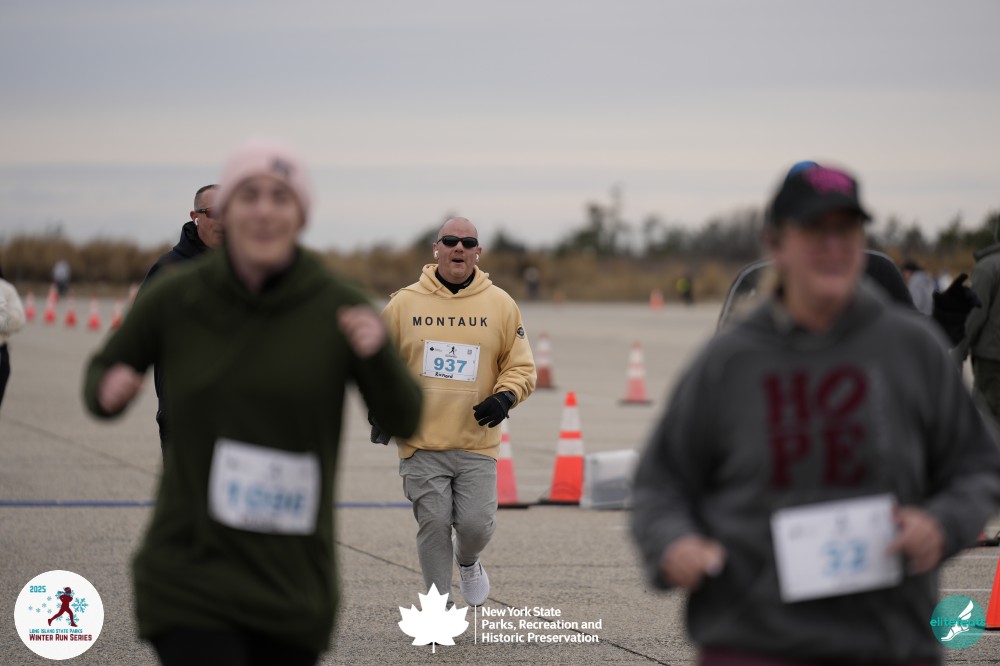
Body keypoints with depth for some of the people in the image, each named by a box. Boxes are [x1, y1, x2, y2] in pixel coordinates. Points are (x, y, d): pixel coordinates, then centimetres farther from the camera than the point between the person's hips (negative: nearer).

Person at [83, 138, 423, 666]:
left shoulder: (338, 306, -4)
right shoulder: (176, 298, -4)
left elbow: (402, 420, -2)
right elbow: (102, 373, 12)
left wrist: (378, 351, -22)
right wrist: (108, 391, -12)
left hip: (293, 582, 2)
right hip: (190, 577, -2)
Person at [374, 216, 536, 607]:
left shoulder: (500, 305, 5)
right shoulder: (405, 303, 4)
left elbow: (521, 366, 9)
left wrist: (505, 397, -11)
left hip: (477, 443, 0)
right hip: (421, 443, 0)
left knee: (476, 524, -5)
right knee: (433, 526, -3)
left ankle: (468, 562, 31)